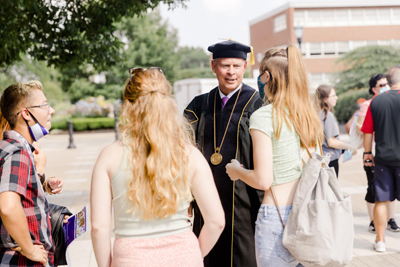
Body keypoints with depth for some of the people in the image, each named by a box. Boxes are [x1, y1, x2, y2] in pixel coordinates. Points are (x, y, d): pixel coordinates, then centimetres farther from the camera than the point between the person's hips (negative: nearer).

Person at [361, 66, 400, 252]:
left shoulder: (376, 101, 1)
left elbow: (368, 132, 5)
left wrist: (367, 152, 16)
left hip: (383, 158, 3)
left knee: (382, 200, 9)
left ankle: (380, 240, 16)